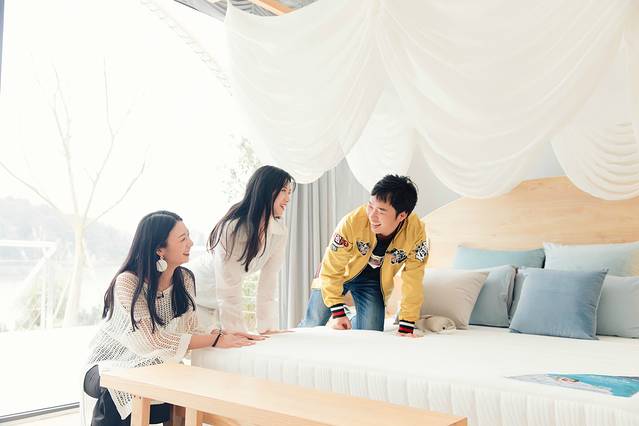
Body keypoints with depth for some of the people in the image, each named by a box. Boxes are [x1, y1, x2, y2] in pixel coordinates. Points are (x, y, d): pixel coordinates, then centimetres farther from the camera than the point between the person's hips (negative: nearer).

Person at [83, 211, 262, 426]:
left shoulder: (185, 279, -4)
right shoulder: (127, 282, -23)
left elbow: (189, 331, -6)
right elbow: (154, 341, -27)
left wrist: (223, 334, -25)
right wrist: (216, 340, -29)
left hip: (151, 366, 4)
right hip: (109, 366, -4)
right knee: (117, 389, -36)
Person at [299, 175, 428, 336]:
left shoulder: (416, 233, -30)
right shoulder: (353, 221, -35)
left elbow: (412, 282, -20)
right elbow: (331, 270, -25)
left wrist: (406, 327, -20)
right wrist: (338, 312, -27)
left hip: (374, 280, 2)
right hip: (341, 271, -1)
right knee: (312, 326, 3)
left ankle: (355, 321, 28)